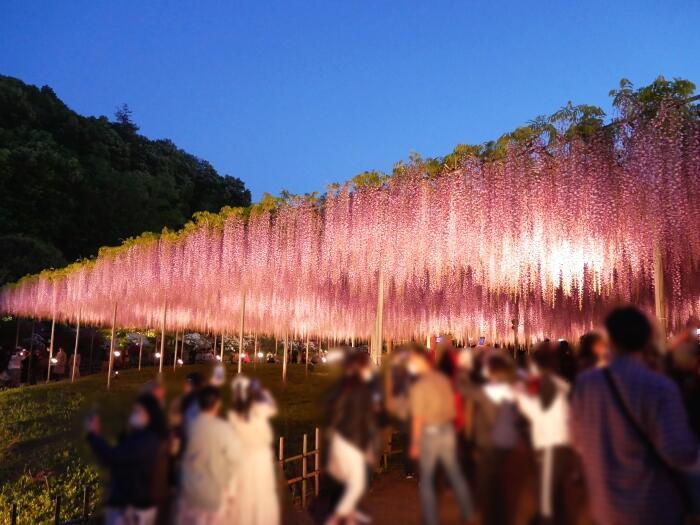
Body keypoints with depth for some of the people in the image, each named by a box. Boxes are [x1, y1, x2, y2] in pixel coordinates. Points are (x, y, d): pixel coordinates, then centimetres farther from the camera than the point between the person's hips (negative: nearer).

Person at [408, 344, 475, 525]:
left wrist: (414, 444, -6)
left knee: (426, 480, 10)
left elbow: (418, 419, -15)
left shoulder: (419, 386, -18)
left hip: (429, 434, -5)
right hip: (447, 431, 6)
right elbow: (452, 409, 6)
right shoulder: (443, 379, -1)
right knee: (456, 475, 19)